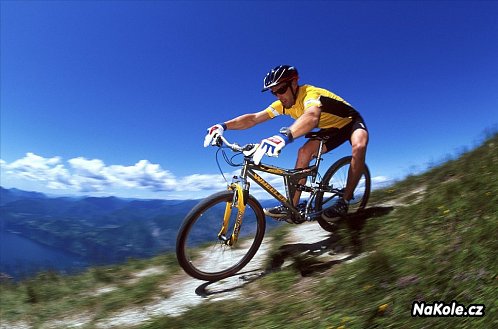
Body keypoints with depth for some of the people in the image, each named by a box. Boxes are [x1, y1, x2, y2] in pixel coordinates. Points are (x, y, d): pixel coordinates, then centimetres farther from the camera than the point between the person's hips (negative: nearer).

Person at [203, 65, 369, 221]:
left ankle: (344, 202, -24)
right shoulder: (284, 103, -12)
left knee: (359, 146, -37)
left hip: (352, 121, -6)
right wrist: (223, 126, -31)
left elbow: (312, 117, -60)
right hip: (332, 128, 6)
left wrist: (283, 136, -77)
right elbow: (253, 118, -18)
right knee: (304, 152, -14)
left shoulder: (310, 94, -35)